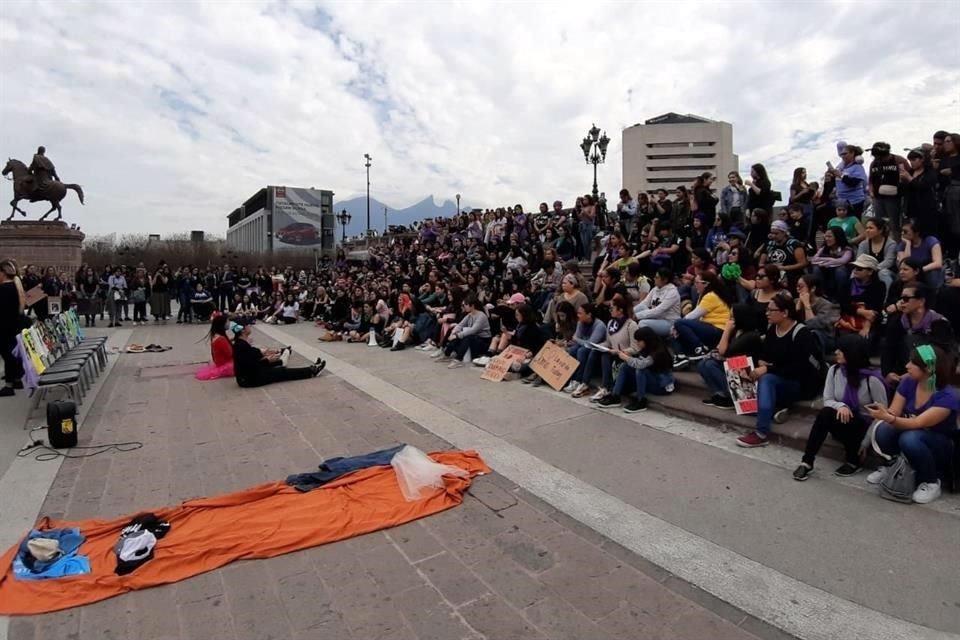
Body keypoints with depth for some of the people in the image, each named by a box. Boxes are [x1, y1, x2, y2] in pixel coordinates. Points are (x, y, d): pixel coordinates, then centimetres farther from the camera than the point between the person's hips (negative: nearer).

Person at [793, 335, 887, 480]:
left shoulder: (872, 379, -17)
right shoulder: (834, 370, -5)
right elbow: (827, 400, 0)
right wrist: (840, 406, -24)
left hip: (865, 425, -3)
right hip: (843, 421, 4)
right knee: (825, 413, -29)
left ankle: (854, 461, -7)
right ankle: (807, 462, -27)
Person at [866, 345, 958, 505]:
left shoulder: (948, 397, -25)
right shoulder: (908, 382, -11)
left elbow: (918, 423, -35)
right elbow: (894, 412, -11)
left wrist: (888, 418, -50)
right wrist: (883, 412, -34)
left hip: (941, 446, -4)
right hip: (910, 431, 4)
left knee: (909, 438, -37)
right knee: (883, 430, -29)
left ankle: (932, 483, -10)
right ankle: (891, 466, 2)